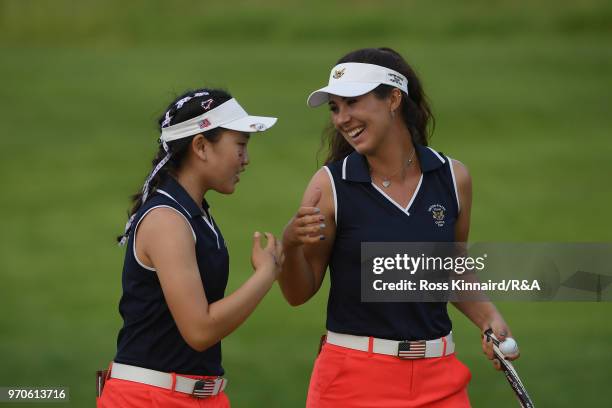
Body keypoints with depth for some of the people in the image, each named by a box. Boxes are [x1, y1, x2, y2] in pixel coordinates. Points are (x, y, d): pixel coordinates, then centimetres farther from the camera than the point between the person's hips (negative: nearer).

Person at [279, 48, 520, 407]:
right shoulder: (330, 184, -6)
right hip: (353, 378, -3)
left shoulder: (453, 177, 2)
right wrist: (291, 245, -21)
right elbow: (299, 293, -3)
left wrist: (488, 317, 0)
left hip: (438, 378, 3)